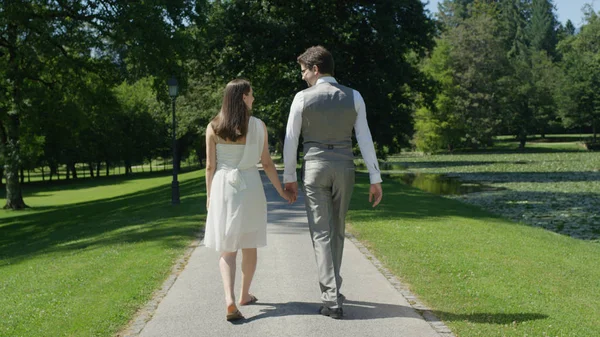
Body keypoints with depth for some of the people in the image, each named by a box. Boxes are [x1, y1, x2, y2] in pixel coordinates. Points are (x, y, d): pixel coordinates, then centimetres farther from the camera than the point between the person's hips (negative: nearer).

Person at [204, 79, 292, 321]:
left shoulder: (213, 127, -1)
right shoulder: (258, 126, -4)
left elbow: (210, 166, 0)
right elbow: (267, 164, -1)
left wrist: (209, 195, 10)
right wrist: (281, 190, 10)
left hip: (223, 187, 1)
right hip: (250, 187, 0)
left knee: (227, 248, 5)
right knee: (249, 245, 16)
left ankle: (229, 299, -14)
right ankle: (245, 295, 29)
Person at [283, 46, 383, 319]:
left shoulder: (303, 97, -4)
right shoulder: (354, 97, 1)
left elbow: (291, 139, -2)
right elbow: (365, 139, -1)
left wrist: (289, 177, 7)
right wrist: (375, 178, 2)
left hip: (315, 168, -2)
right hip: (344, 169, 3)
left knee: (321, 233, 1)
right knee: (337, 230, 17)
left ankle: (332, 299, -5)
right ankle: (332, 289, 28)